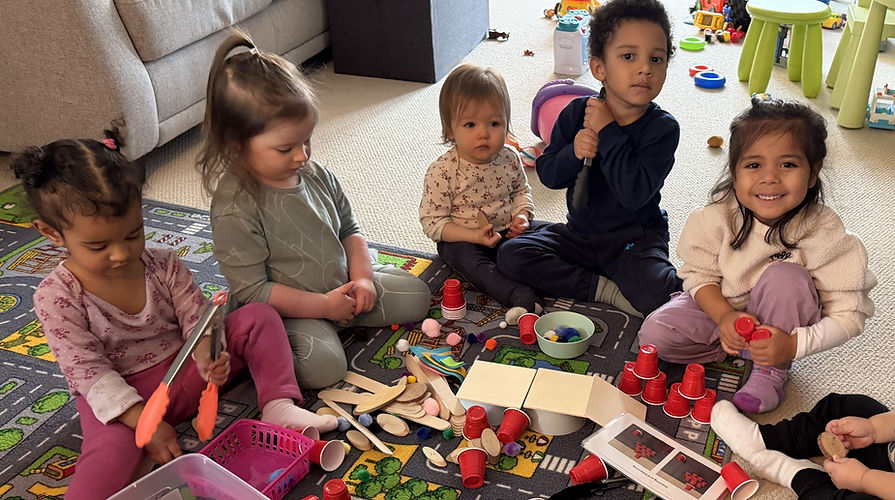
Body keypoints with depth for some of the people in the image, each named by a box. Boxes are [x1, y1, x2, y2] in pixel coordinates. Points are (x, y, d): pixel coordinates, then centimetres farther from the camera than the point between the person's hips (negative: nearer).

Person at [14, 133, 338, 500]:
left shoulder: (163, 266, -5)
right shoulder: (56, 297, -14)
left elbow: (197, 318, -2)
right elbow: (88, 372, -17)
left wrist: (207, 356, -27)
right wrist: (144, 422, -26)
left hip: (185, 369, 4)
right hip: (119, 398, -4)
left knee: (258, 317, -8)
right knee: (112, 448, -38)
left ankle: (278, 406, -13)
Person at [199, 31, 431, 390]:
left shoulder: (315, 174, -2)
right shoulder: (234, 209, -23)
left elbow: (350, 228, 12)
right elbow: (252, 290, -22)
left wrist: (361, 277, -6)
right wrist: (324, 305, -21)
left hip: (342, 285, 7)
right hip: (290, 310, -7)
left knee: (416, 296, 4)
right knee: (323, 366, -30)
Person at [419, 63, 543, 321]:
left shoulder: (509, 158, -4)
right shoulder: (441, 171, -18)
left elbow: (521, 190, 16)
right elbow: (432, 221, -15)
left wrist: (521, 216, -7)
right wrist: (473, 236, -25)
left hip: (506, 233, 5)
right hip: (462, 240, -4)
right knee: (468, 259, -33)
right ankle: (522, 297, -45)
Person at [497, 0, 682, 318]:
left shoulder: (662, 128, -15)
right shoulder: (577, 112, -4)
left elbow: (635, 194, -28)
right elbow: (547, 175, -3)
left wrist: (609, 132, -25)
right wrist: (573, 152, -24)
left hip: (634, 240, -5)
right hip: (579, 235, 5)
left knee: (657, 292, -34)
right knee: (511, 255, -14)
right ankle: (606, 290, -13)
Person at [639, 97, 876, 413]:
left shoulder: (823, 232, -24)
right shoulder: (720, 217, -19)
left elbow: (848, 316, -20)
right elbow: (699, 274, -8)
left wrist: (793, 345, -34)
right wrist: (725, 316, -28)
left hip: (782, 327, -1)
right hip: (721, 308, 2)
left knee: (785, 276, -33)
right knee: (654, 334, -18)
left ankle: (771, 372, -12)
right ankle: (742, 350, -1)